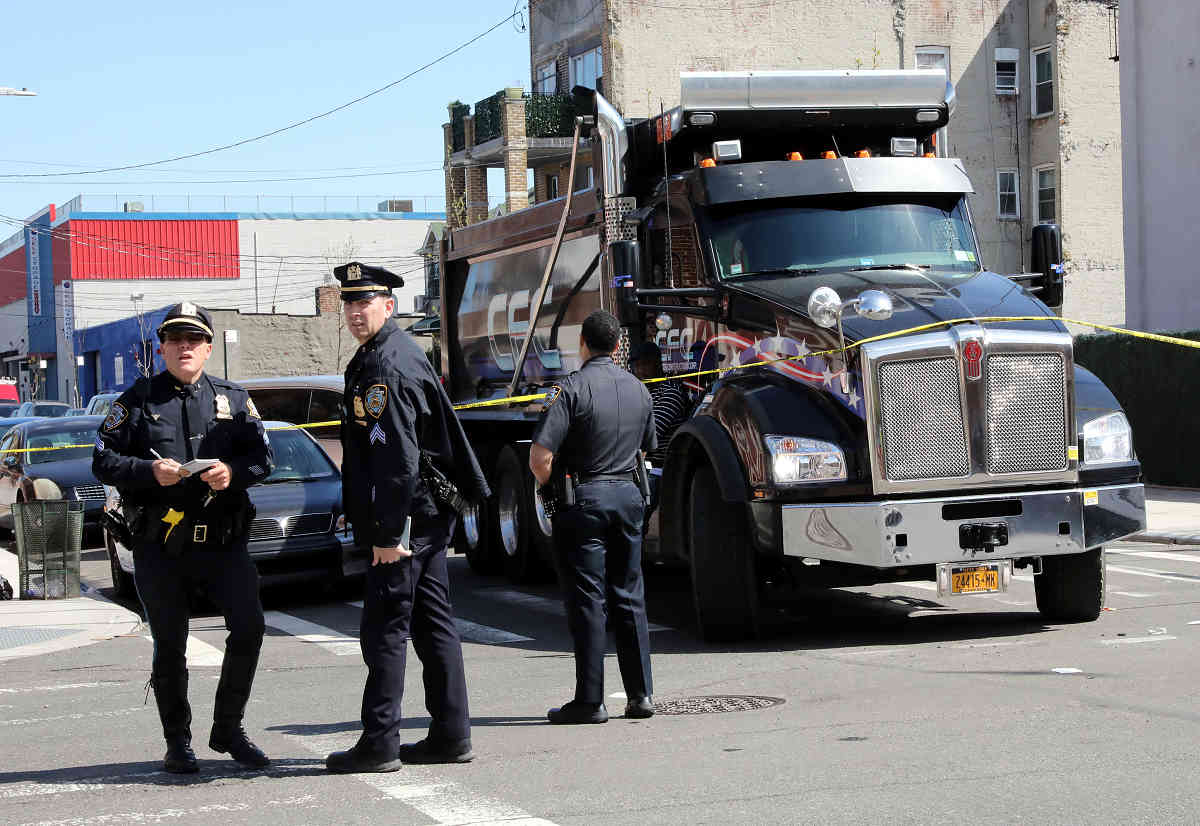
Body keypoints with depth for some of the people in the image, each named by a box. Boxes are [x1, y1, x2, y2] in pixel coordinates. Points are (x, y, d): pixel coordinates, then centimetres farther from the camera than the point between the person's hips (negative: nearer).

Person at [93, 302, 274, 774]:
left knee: (249, 628, -9)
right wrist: (149, 471, -17)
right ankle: (178, 743, 18)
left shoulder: (233, 399, 11)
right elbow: (104, 461, 0)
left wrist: (234, 471, -14)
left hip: (223, 540, 2)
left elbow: (263, 457, 7)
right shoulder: (138, 399, 4)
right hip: (159, 545, -1)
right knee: (169, 646, 5)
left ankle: (228, 728, 9)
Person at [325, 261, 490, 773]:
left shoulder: (387, 368, -17)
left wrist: (387, 535, -22)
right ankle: (451, 736, 15)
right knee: (433, 626, 11)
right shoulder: (374, 356, 16)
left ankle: (380, 745, -1)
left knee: (384, 630, -5)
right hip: (429, 517, 10)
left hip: (405, 520, -10)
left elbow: (399, 459, -23)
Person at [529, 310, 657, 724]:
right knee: (629, 597, 12)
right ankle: (640, 693, 14)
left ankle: (590, 701, 0)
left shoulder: (573, 388, -13)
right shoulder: (638, 388, 9)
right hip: (629, 495, 6)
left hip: (584, 499, -6)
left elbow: (540, 457, -20)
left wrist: (549, 486, -2)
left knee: (587, 600, -2)